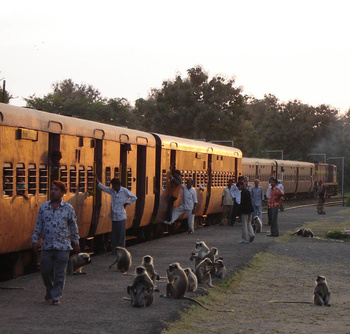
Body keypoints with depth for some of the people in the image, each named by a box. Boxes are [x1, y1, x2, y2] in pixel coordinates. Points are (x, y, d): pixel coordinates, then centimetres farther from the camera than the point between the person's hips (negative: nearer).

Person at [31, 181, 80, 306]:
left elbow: (73, 226, 6)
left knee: (60, 274, 0)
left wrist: (76, 243, 7)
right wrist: (35, 240, 7)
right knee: (45, 271, 7)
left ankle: (56, 297, 9)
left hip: (62, 247, -2)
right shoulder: (43, 207, 6)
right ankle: (49, 291, 32)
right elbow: (38, 225, 11)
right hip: (47, 246, 2)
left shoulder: (68, 208, 0)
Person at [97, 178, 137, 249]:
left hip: (121, 216, -4)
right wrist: (96, 179, 1)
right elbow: (102, 187, 11)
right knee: (114, 233, 7)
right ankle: (114, 249, 13)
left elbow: (134, 197, -1)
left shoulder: (124, 191, -5)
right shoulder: (112, 190, 7)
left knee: (121, 233, -2)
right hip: (113, 216, 4)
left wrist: (126, 204, -4)